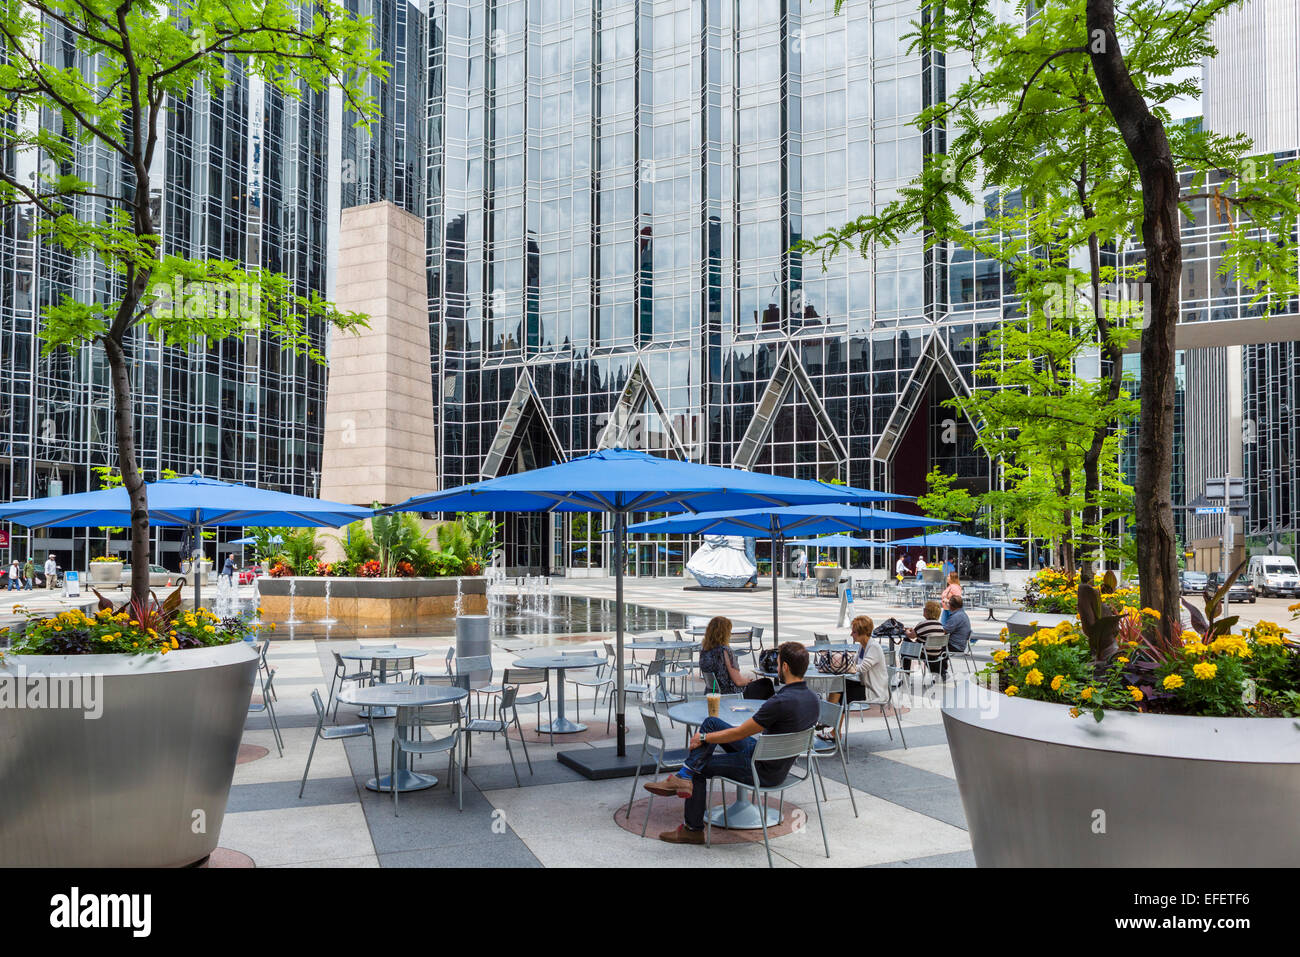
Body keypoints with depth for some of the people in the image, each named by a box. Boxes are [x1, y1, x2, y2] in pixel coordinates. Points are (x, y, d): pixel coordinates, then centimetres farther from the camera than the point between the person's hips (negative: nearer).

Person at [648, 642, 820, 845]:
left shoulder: (781, 702, -29)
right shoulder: (814, 700, -2)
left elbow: (738, 734, -19)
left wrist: (703, 738, -4)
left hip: (763, 771, -8)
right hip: (781, 767, 8)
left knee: (700, 768, 10)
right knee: (711, 723, 7)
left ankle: (693, 829, 21)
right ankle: (683, 778, 4)